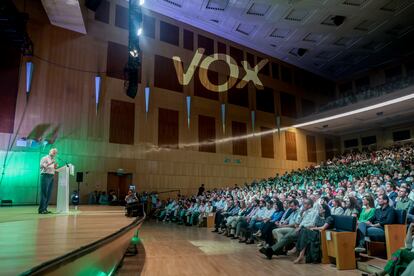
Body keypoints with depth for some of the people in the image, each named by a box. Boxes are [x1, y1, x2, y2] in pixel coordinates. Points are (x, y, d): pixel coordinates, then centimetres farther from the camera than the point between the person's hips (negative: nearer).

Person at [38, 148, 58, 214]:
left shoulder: (53, 160, 23)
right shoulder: (45, 158, 1)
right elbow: (42, 166, -13)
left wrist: (55, 167, 7)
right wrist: (50, 163, -19)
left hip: (51, 177, 8)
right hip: (45, 176, -8)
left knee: (49, 194, 5)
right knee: (44, 193, -10)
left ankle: (45, 209, 8)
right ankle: (41, 209, -9)